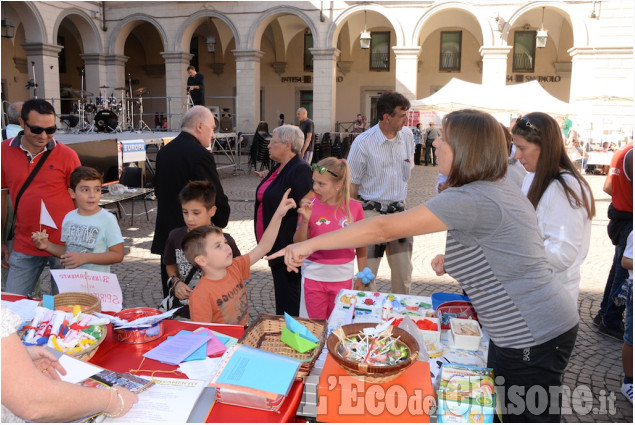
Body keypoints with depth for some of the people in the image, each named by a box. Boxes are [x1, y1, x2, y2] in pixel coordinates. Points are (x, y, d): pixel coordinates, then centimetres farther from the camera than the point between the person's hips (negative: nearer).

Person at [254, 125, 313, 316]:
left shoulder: (299, 170, -17)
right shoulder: (278, 168, 13)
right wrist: (266, 182, 10)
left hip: (289, 246, -10)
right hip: (275, 243, 10)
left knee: (288, 302, 0)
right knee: (280, 293, 19)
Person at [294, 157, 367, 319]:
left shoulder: (354, 207, -5)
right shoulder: (310, 206, -7)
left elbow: (361, 245, 5)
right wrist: (305, 220, -20)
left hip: (343, 278, 1)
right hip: (314, 276, 0)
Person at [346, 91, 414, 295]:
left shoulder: (407, 135, 4)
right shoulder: (363, 142, -11)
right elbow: (352, 185, -8)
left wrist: (400, 198, 15)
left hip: (399, 211, 5)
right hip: (372, 213, -5)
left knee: (404, 273, 11)